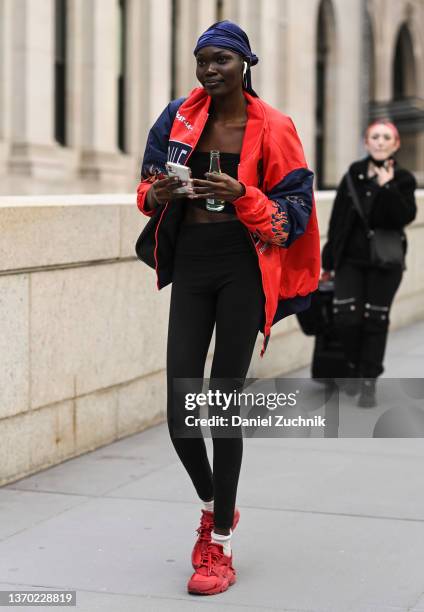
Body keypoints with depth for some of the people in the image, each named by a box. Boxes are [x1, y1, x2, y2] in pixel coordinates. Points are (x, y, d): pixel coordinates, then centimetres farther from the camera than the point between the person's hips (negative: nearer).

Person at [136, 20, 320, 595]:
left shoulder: (272, 129, -4)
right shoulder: (181, 116, 6)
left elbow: (293, 213, -5)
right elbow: (149, 185, 15)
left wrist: (242, 195, -22)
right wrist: (157, 193, -8)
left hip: (242, 271, -3)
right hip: (190, 268, 4)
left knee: (224, 404, -4)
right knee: (179, 409, -1)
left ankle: (220, 547, 7)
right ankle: (212, 504, 29)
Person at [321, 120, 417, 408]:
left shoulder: (403, 179, -2)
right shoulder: (354, 174, 4)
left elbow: (405, 217, -17)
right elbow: (337, 219, 7)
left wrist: (387, 187, -27)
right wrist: (329, 260, 7)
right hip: (351, 259, 2)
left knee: (375, 322, 1)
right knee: (346, 317, -8)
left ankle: (369, 383, 12)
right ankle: (355, 366, 18)